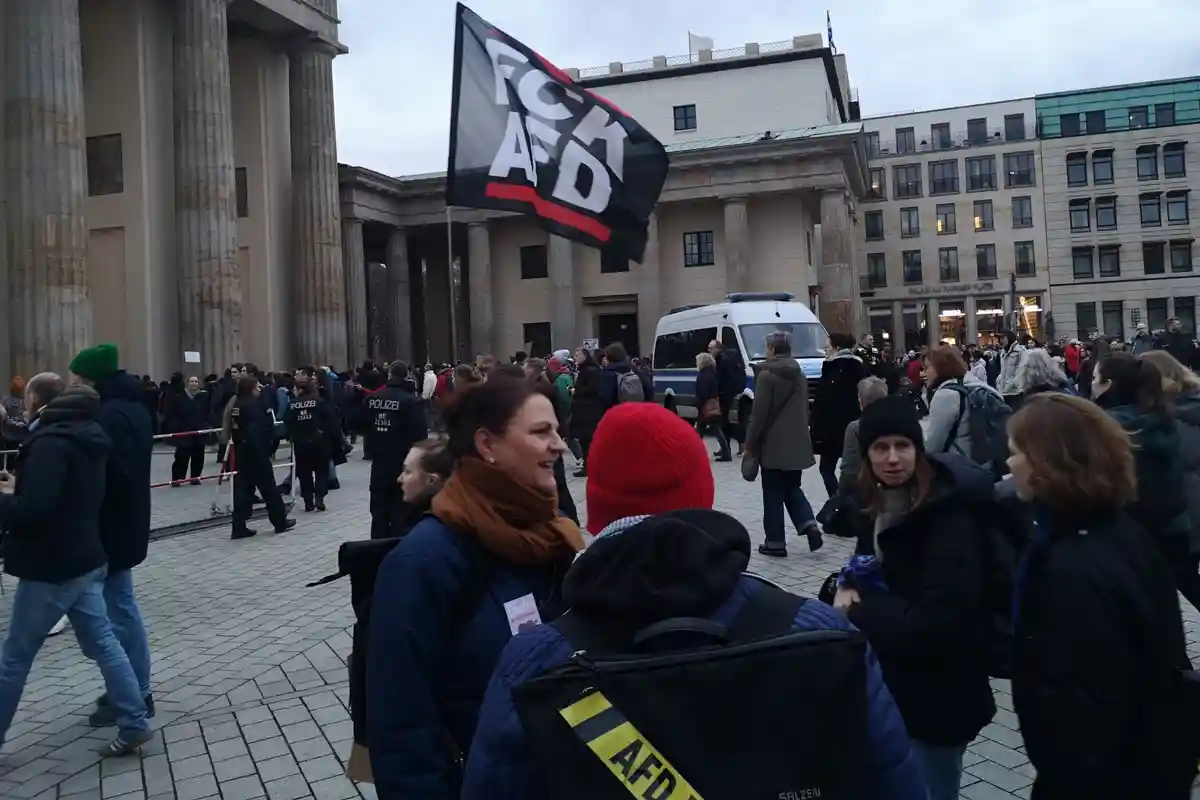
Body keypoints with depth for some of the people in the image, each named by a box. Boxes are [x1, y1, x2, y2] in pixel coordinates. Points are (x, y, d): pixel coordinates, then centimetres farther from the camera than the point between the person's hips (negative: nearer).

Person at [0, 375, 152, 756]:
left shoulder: (50, 442, -18)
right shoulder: (86, 435, 11)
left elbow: (34, 508, -27)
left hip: (52, 566, -9)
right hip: (85, 558, 9)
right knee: (102, 642, 10)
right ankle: (134, 723, 9)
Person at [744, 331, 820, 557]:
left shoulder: (767, 375, -11)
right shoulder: (799, 376, 11)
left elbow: (759, 413, -13)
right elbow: (804, 410, 16)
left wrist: (750, 444, -6)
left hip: (773, 445, -6)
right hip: (797, 444, 6)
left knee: (773, 495, 2)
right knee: (793, 488, 17)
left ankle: (776, 542, 6)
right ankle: (810, 525, -2)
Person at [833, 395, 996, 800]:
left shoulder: (947, 513, -24)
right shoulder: (882, 502, 1)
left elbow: (942, 619, -28)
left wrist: (858, 612, -20)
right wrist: (849, 587, -7)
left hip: (936, 697, -8)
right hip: (894, 684, 8)